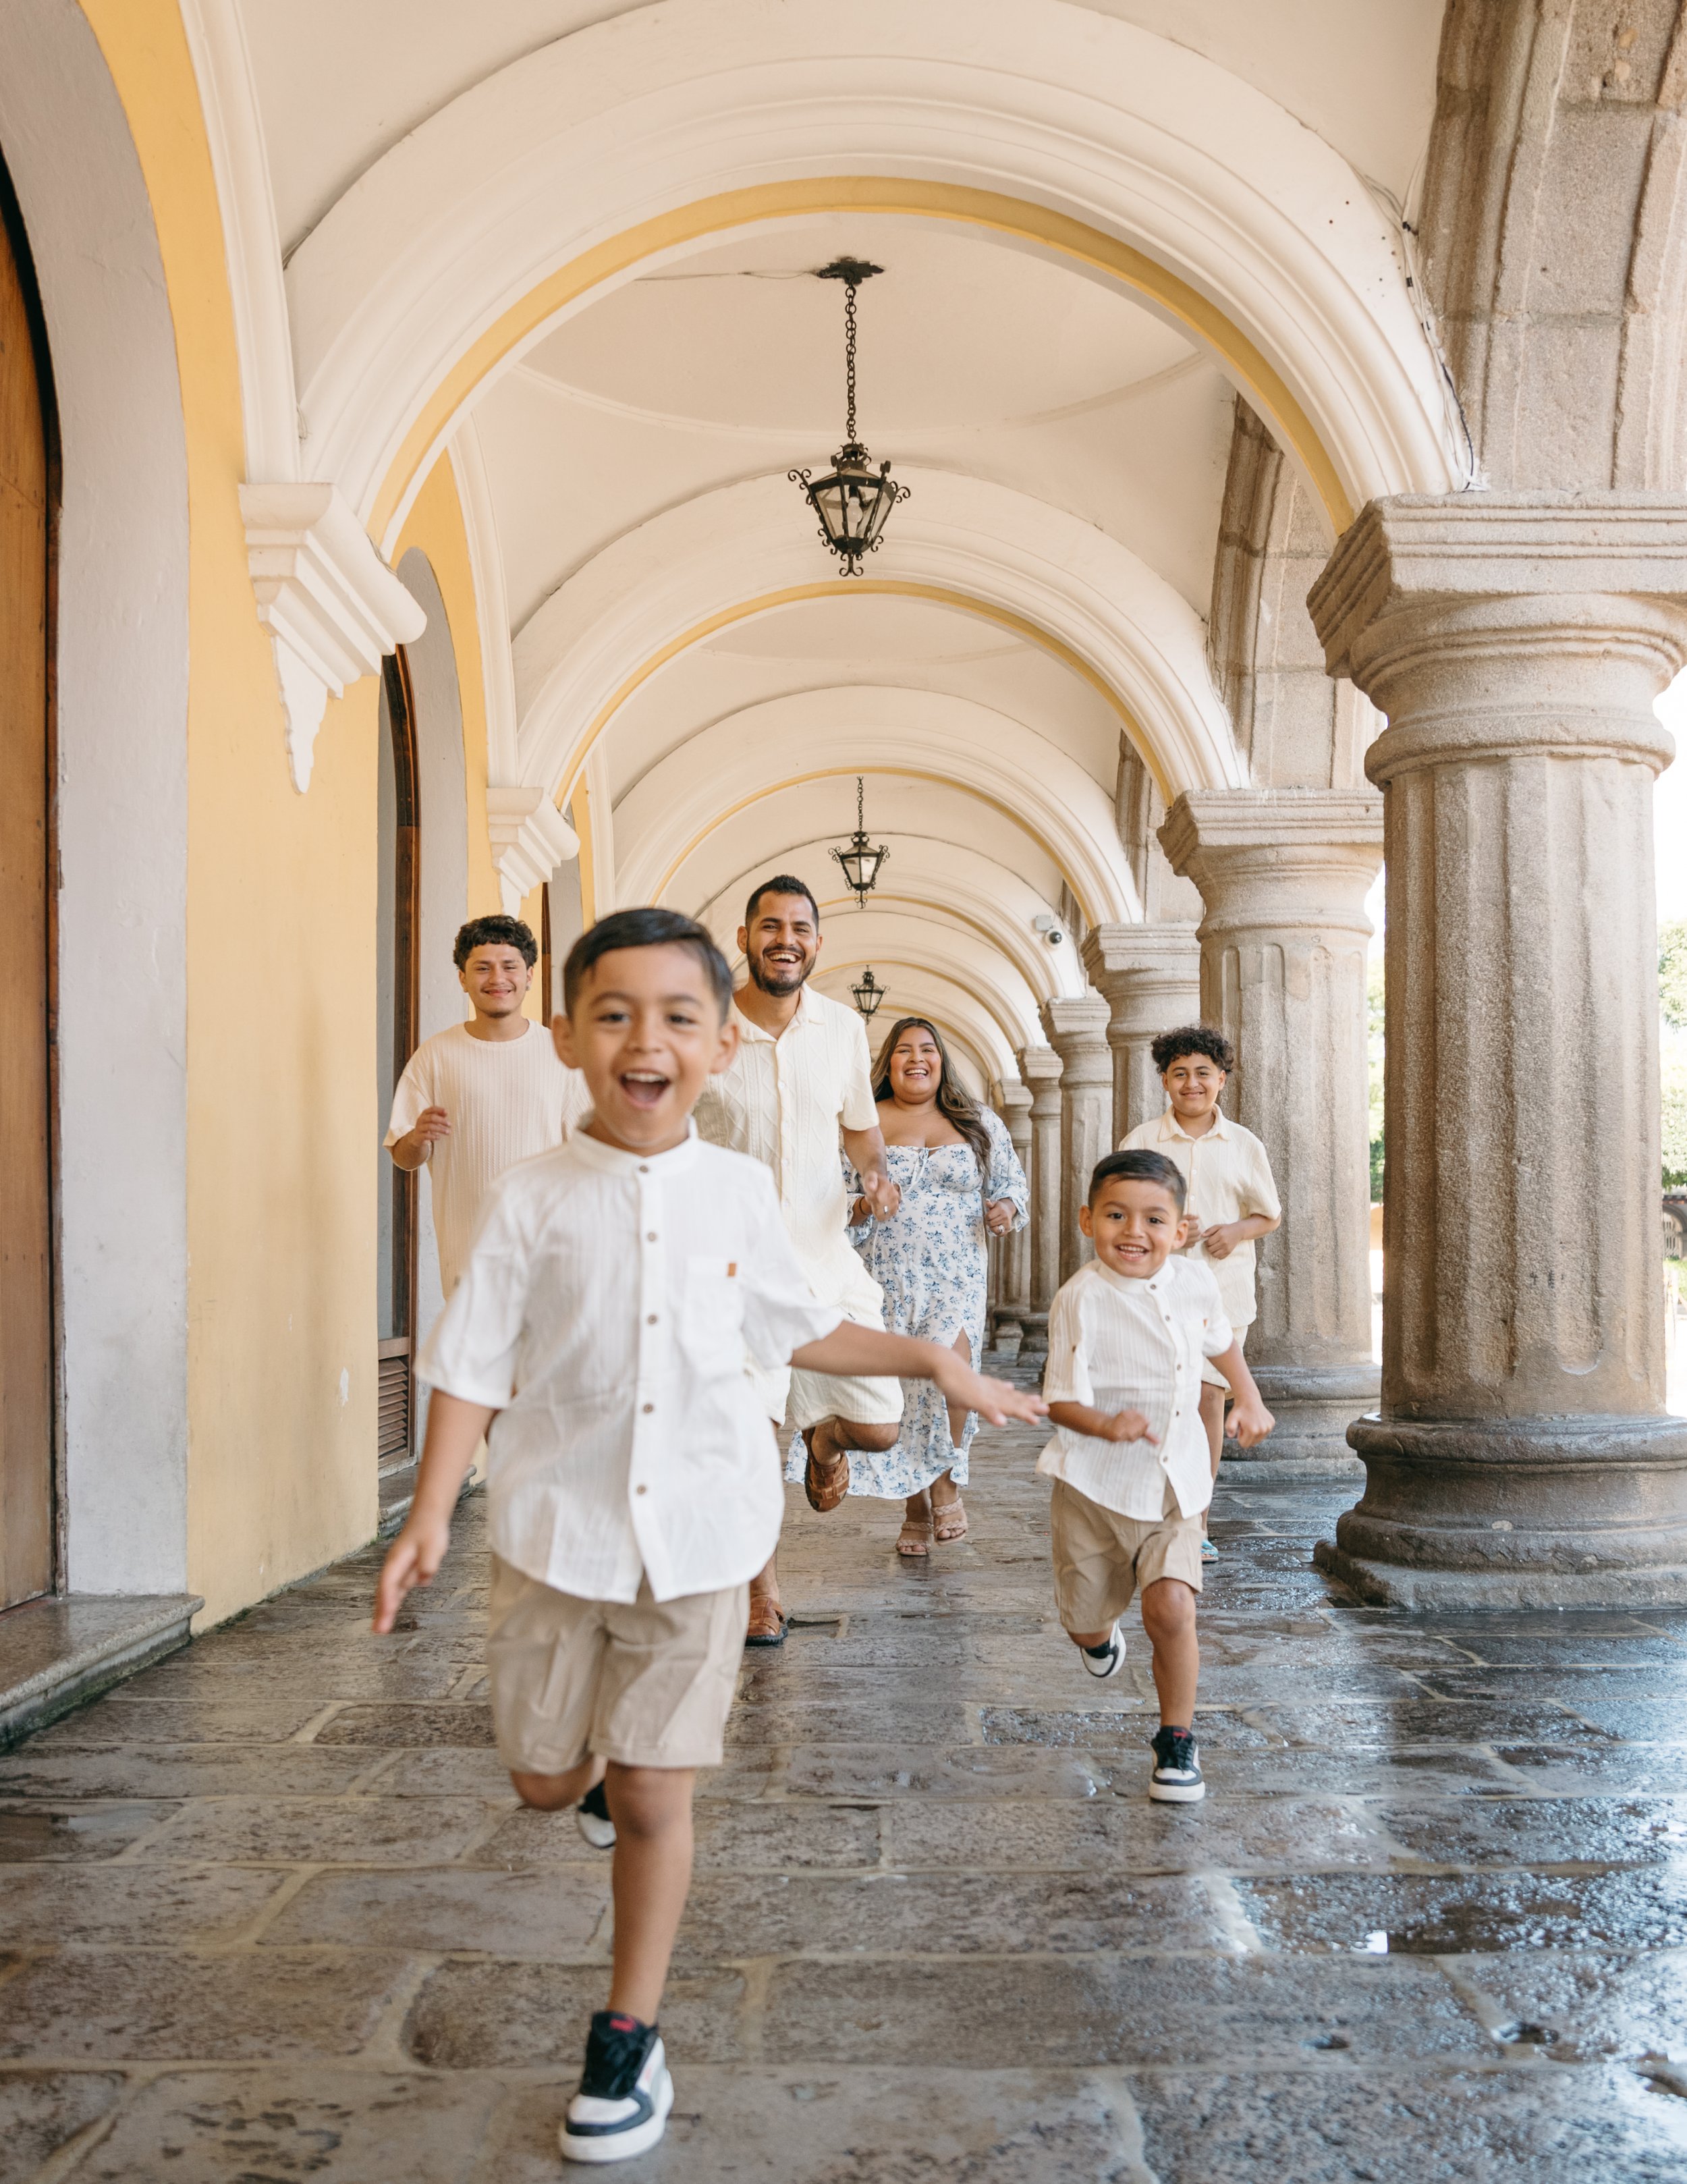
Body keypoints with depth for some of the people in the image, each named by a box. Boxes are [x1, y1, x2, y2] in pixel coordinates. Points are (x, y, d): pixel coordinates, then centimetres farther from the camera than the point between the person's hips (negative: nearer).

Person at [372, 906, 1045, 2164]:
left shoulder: (739, 1191, 0)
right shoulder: (535, 1200, -7)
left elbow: (798, 1330, 15)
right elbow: (476, 1366, -4)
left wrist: (933, 1363, 14)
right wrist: (431, 1516, -12)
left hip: (698, 1533, 1)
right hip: (558, 1529, 0)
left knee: (654, 1794, 4)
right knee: (544, 1781, 11)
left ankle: (631, 2037, 21)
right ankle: (598, 1742, 48)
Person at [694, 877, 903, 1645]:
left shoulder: (843, 1028, 2)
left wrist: (875, 1172, -3)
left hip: (827, 1258, 3)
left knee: (879, 1429, -2)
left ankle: (823, 1434, 37)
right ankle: (762, 1590, 22)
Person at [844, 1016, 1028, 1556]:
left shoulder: (979, 1124, 11)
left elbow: (1011, 1181, 19)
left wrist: (1006, 1208, -3)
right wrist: (861, 1207, -15)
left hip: (956, 1275, 0)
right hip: (887, 1278, 0)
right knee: (899, 1388, 0)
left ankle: (947, 1482, -2)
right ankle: (915, 1510, 16)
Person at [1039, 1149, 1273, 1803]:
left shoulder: (1195, 1282, -3)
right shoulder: (1080, 1299, -17)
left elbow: (1221, 1339, 21)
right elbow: (1060, 1400, -16)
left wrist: (1250, 1401, 16)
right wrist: (1106, 1424, -34)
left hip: (1174, 1483, 2)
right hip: (1093, 1484, -2)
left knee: (1171, 1607, -16)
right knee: (1085, 1620, 11)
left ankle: (1177, 1738, 5)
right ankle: (1098, 1634, 50)